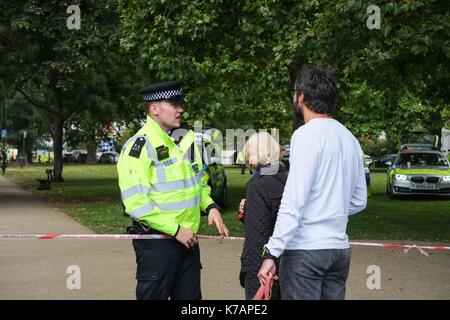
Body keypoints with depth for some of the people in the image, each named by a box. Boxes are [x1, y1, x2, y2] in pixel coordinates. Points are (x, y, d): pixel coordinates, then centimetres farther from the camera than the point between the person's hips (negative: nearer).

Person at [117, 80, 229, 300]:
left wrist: (210, 206, 3)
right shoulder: (139, 147, -13)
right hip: (157, 242, -7)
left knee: (190, 295, 14)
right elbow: (135, 202, -19)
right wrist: (175, 230, -18)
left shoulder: (186, 139, 10)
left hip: (188, 239, 7)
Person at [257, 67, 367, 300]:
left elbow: (294, 202, -18)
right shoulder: (349, 138, 13)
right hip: (340, 247, 8)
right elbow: (359, 201, 20)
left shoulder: (307, 135, -12)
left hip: (305, 249, -8)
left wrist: (272, 254, -18)